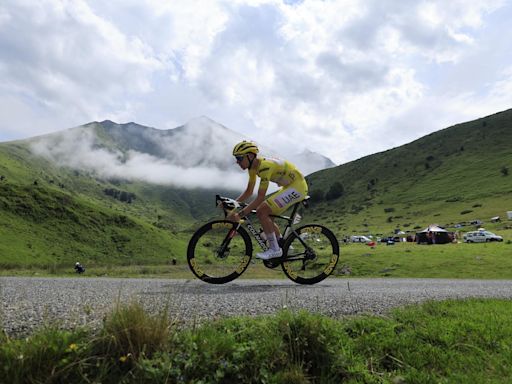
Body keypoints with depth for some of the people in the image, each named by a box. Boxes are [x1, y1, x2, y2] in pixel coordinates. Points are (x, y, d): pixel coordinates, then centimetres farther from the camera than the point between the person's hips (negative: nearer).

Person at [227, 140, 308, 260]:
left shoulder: (265, 166, -27)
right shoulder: (253, 166, 2)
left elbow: (260, 197, -29)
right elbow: (249, 191, 9)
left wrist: (240, 214, -30)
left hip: (297, 186, -10)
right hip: (288, 187, 10)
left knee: (262, 211, -18)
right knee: (264, 214, 7)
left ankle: (274, 249, -5)